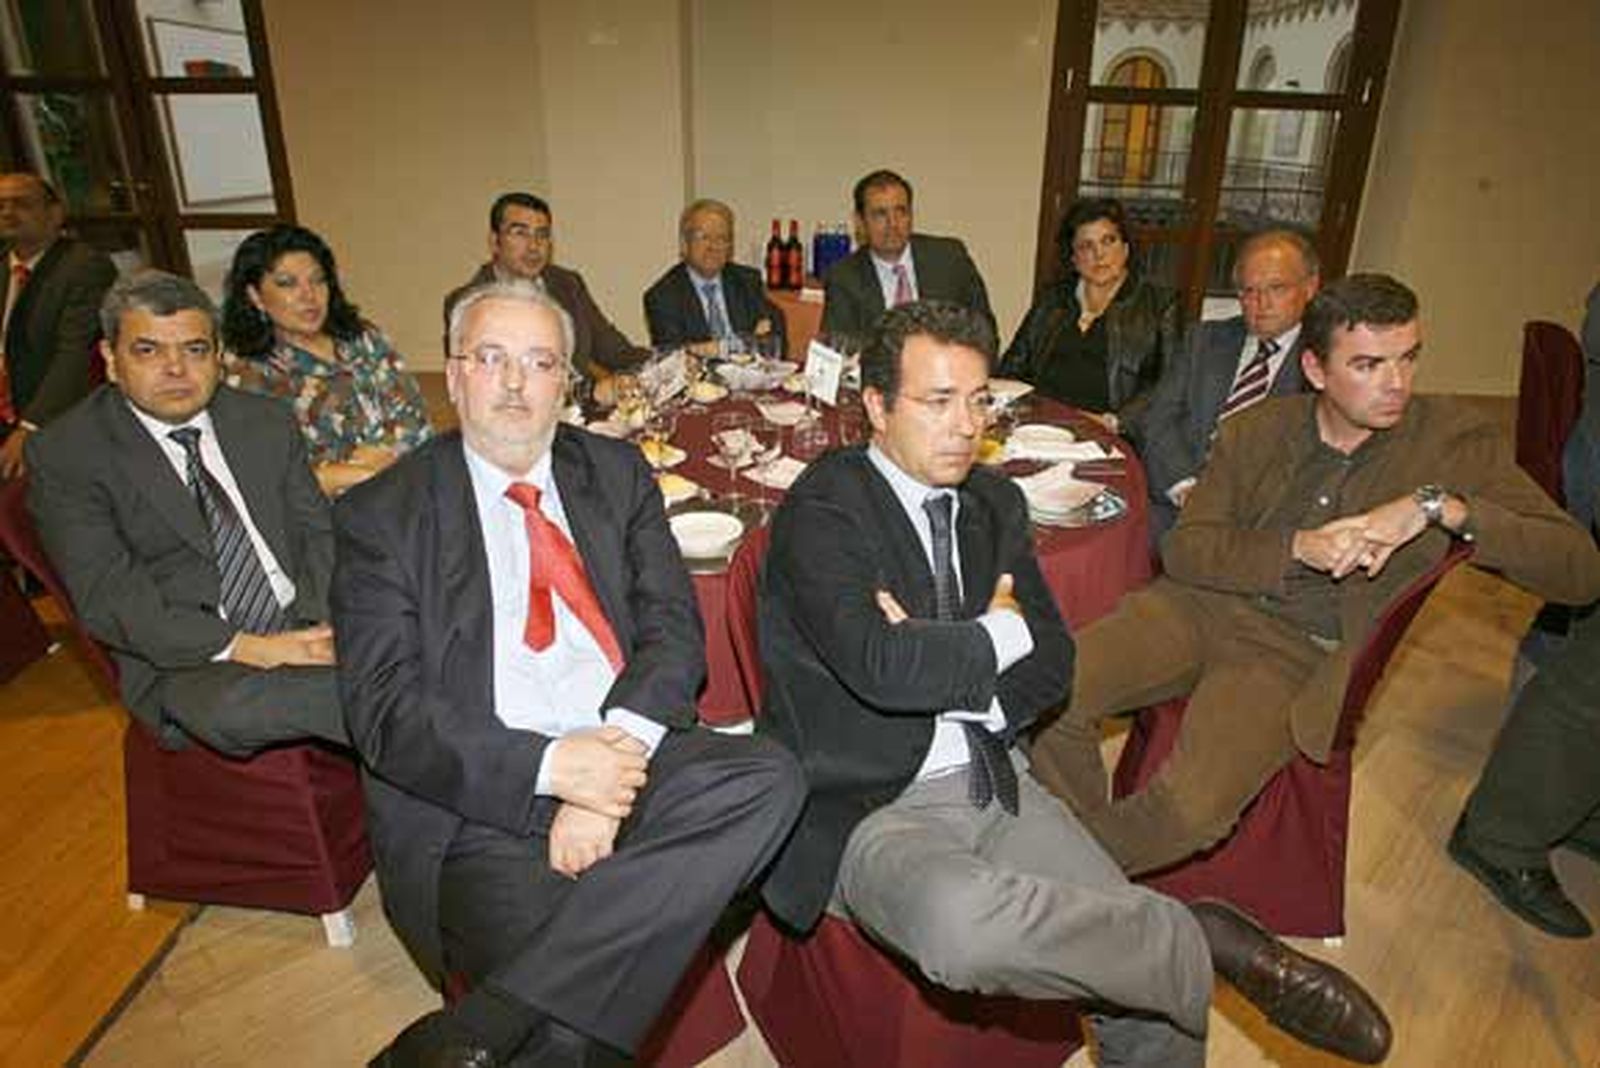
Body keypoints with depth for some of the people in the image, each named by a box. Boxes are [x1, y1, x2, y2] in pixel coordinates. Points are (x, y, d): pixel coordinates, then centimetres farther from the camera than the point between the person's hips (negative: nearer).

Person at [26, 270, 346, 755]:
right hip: (187, 660, -3)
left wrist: (320, 625, -12)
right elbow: (107, 599, -9)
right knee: (232, 703, -38)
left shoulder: (267, 421, 13)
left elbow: (318, 533, 10)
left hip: (304, 625, 4)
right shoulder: (65, 454, 1)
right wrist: (243, 647, -22)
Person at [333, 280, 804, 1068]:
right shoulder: (382, 514, 4)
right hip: (481, 800, -4)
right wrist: (551, 767, -18)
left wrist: (617, 756, -16)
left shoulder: (617, 473, 13)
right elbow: (383, 708, -5)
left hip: (624, 762, 5)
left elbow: (673, 625, 3)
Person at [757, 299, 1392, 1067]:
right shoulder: (822, 508, -11)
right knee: (963, 925, -36)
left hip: (997, 784, 6)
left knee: (1155, 994, -8)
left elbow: (1052, 664, 7)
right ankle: (1205, 939, -16)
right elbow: (880, 665, -25)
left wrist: (937, 666, -12)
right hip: (871, 809, -5)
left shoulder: (994, 503, 10)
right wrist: (999, 634, -8)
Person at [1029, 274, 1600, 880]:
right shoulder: (1255, 432, 6)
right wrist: (1298, 548, -18)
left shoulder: (1455, 443, -1)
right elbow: (1184, 548, -1)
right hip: (1203, 605, 3)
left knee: (1190, 810, -27)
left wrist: (1441, 506, -22)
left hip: (1298, 652, -2)